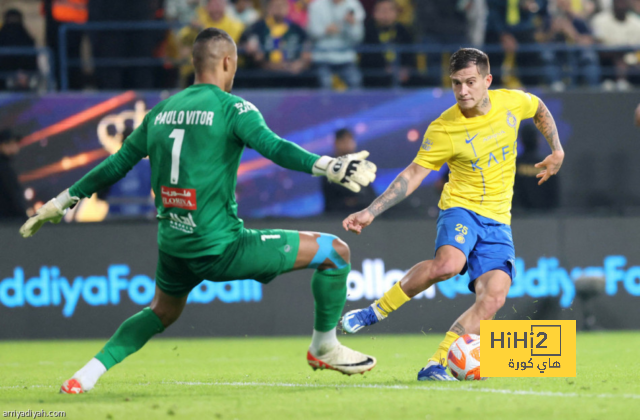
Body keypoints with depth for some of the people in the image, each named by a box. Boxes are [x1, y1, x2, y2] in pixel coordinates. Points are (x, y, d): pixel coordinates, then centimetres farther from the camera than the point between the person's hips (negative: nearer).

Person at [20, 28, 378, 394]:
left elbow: (117, 165, 18)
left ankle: (90, 374, 23)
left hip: (173, 247, 7)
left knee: (163, 312, 36)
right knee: (335, 252, 3)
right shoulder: (232, 108, -7)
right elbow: (274, 147, -24)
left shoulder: (161, 112, 11)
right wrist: (329, 166, -33)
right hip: (221, 247, -7)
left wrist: (62, 202, 28)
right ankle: (324, 347, 16)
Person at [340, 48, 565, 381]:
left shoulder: (512, 102, -2)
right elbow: (413, 175, -7)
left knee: (493, 298, -18)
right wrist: (370, 212, -14)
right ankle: (375, 312, -18)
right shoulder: (442, 130, -12)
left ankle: (435, 366, -15)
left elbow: (539, 110, 22)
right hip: (460, 207, -4)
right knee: (448, 262, -36)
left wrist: (556, 151, 14)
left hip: (498, 220, 4)